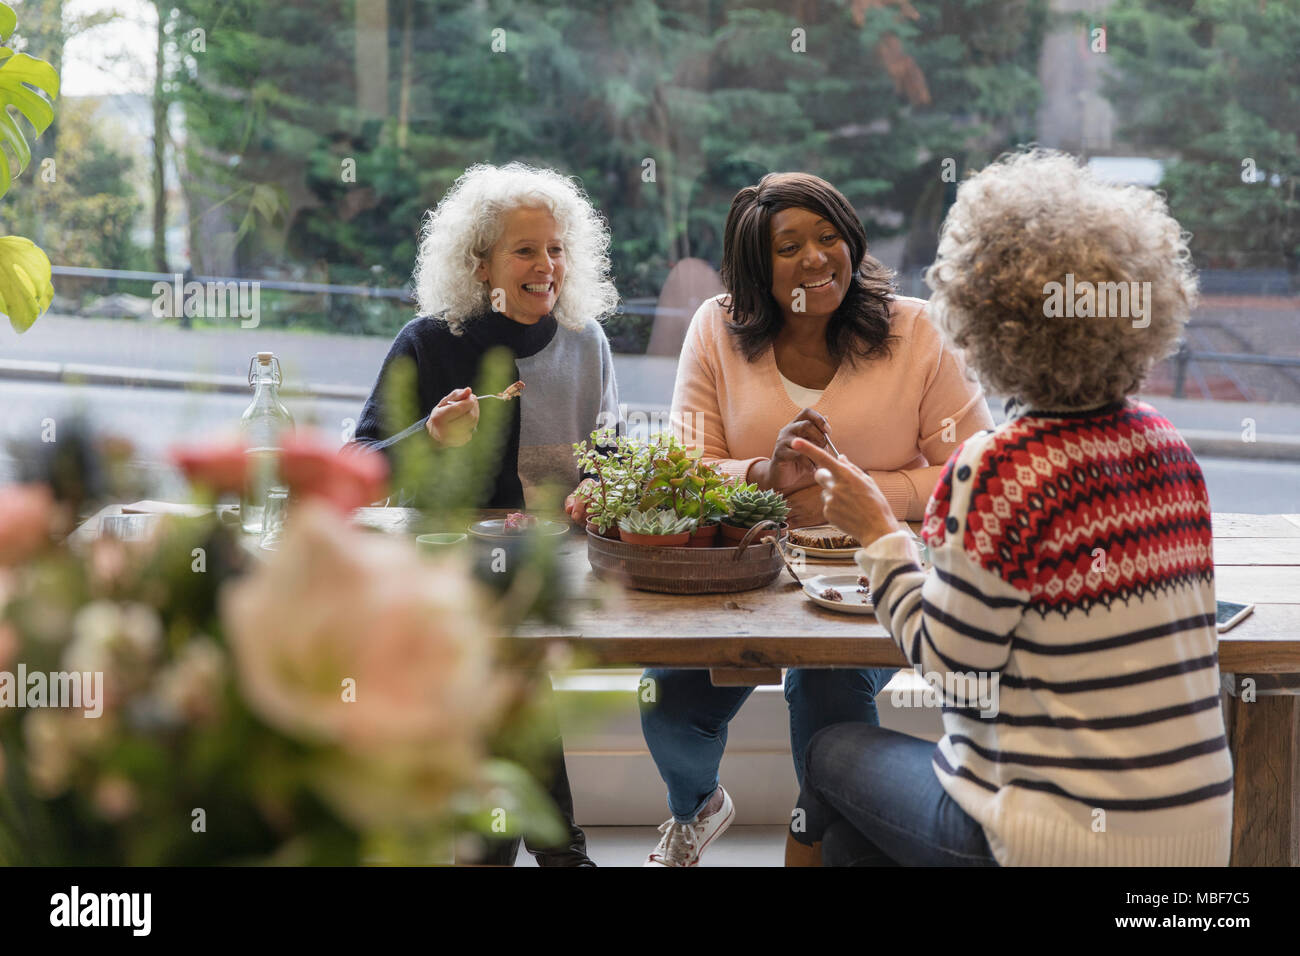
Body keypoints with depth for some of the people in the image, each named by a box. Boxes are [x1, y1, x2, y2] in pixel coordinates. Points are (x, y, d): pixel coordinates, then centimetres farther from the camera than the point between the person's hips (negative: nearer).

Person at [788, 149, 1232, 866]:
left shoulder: (995, 470, -19)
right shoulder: (1166, 445, 2)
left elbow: (951, 665, -12)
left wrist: (879, 533, -1)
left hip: (1068, 837, -6)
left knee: (829, 754, 20)